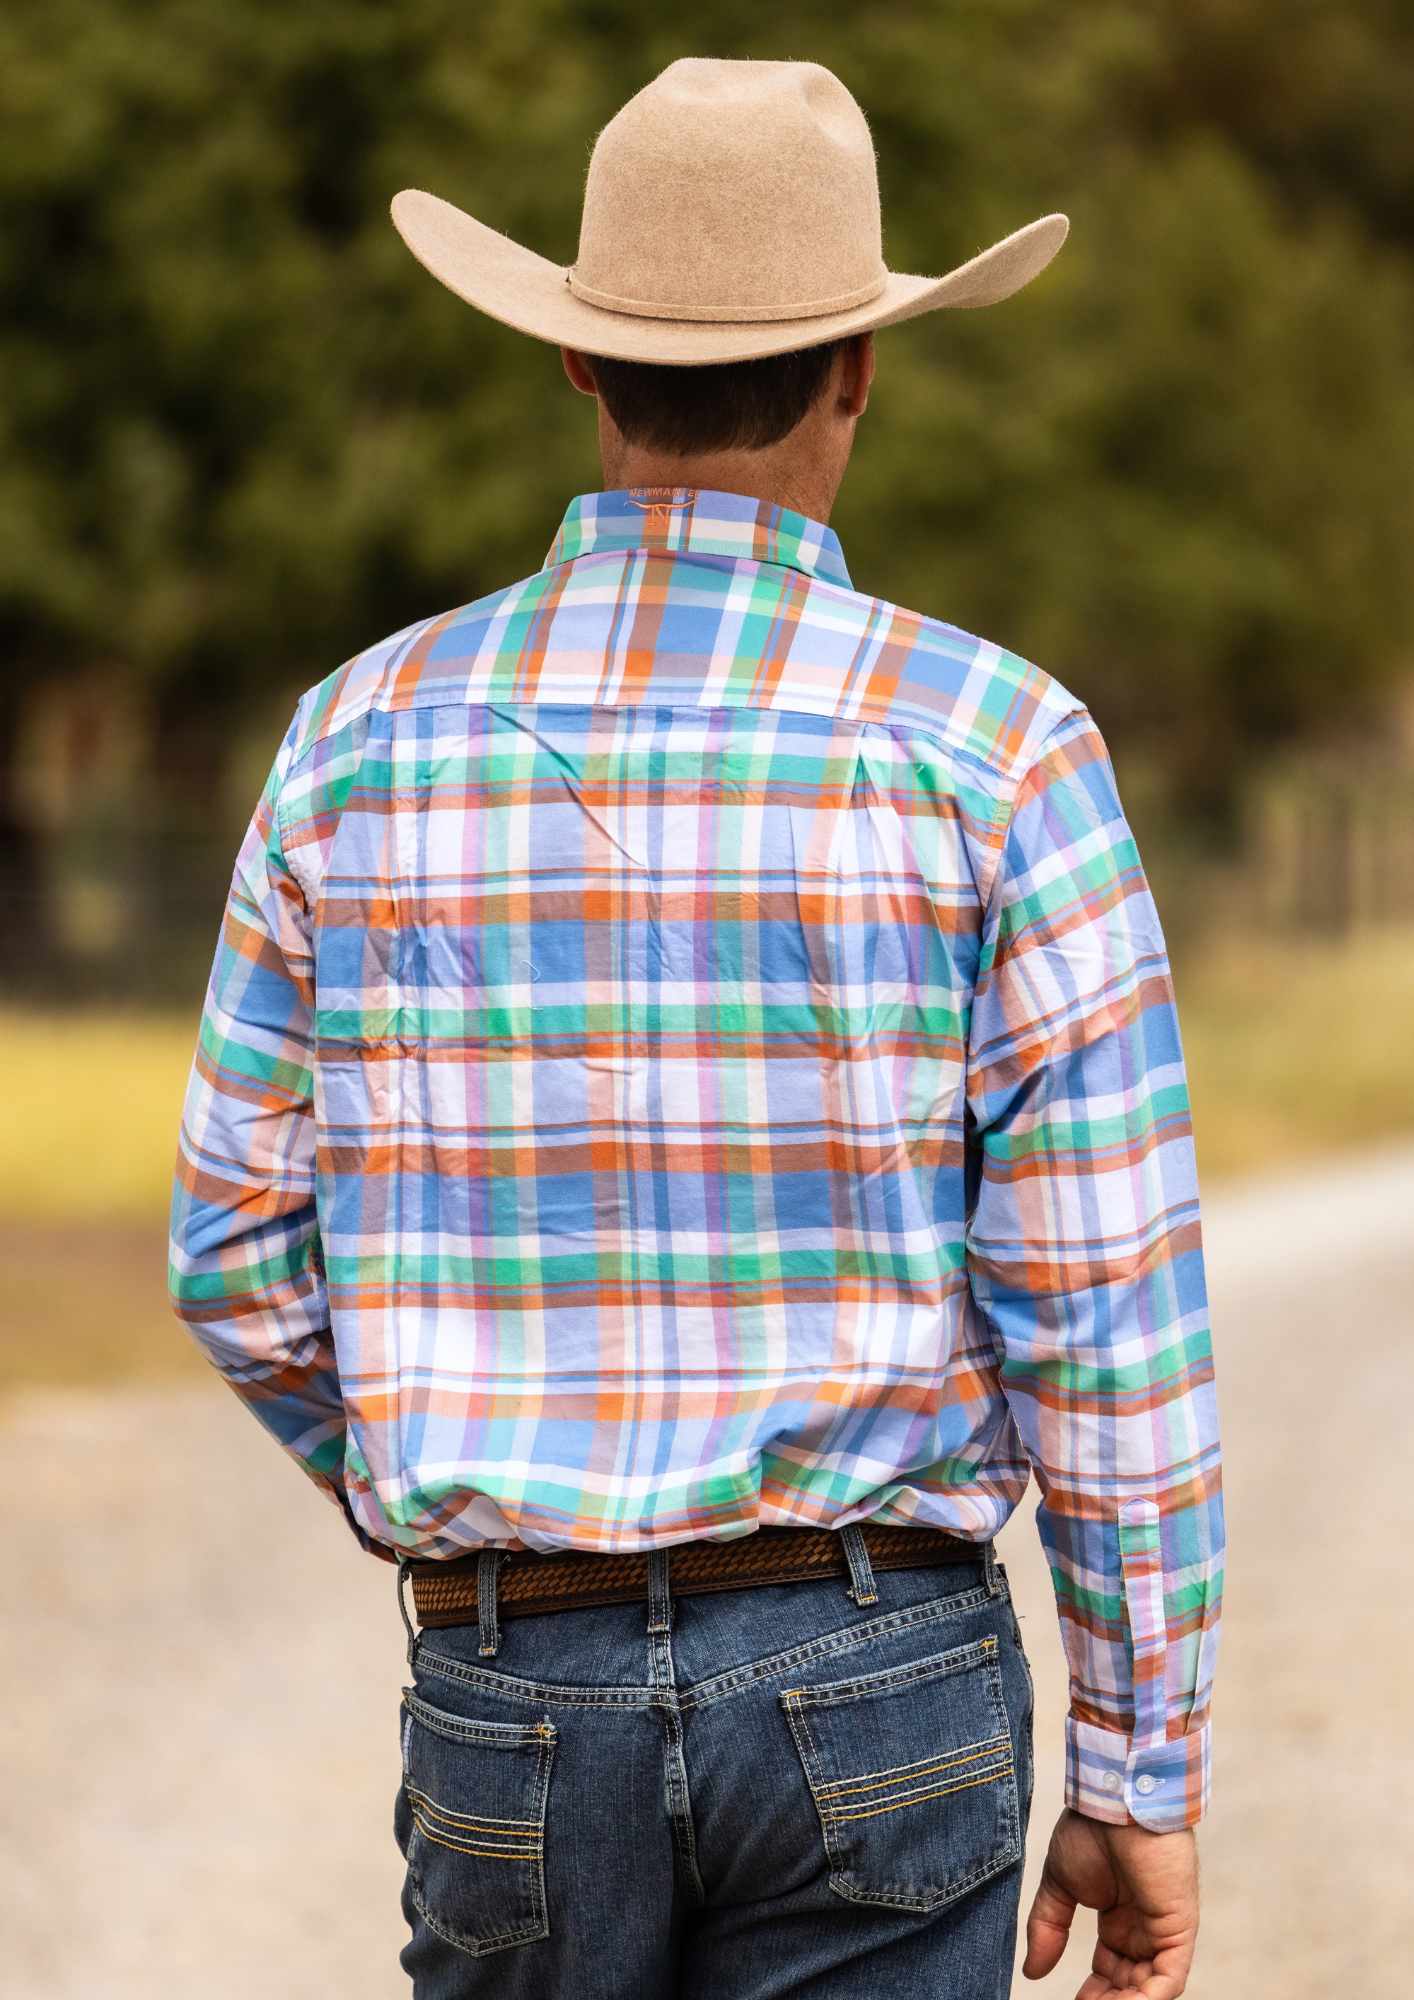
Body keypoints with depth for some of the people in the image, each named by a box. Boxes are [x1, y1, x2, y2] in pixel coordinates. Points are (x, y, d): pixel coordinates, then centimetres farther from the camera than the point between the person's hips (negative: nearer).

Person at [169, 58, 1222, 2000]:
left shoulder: (370, 735, 1)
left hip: (510, 1695, 2)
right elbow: (1107, 1317, -8)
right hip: (873, 1693, -2)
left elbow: (245, 1260, 6)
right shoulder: (993, 749, -7)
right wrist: (1140, 1780, 0)